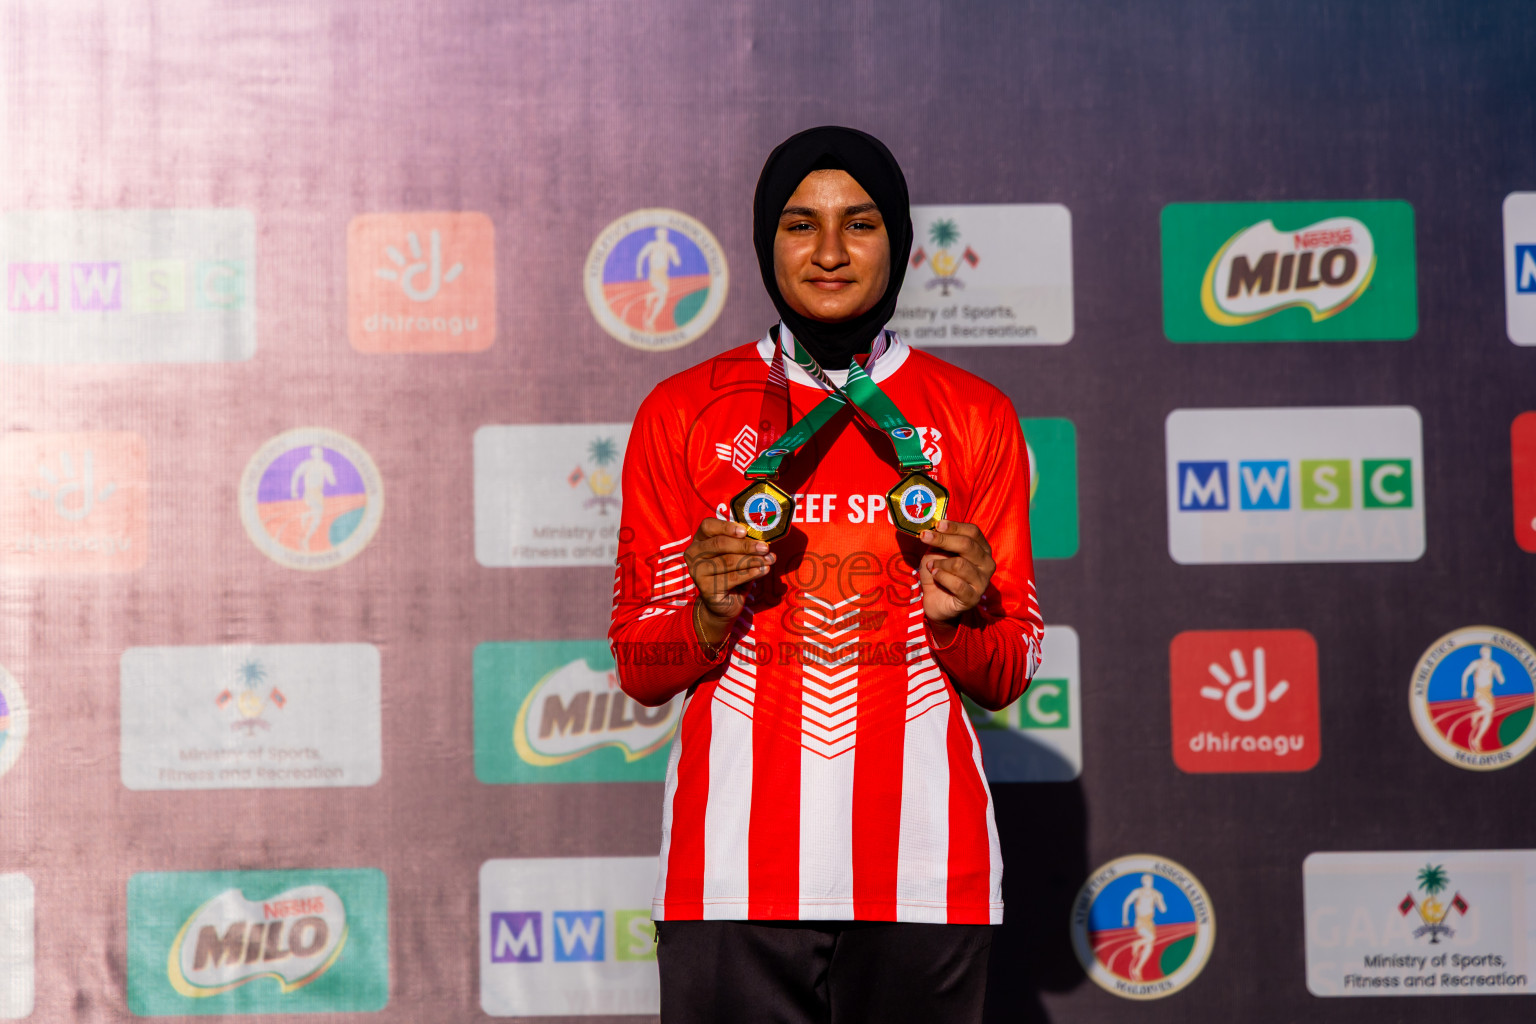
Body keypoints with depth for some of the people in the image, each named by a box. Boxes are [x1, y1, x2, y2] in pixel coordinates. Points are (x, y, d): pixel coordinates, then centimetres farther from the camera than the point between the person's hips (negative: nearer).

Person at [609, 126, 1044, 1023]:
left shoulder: (974, 417, 8)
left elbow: (1009, 677, 10)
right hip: (736, 868, 0)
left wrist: (960, 615, -10)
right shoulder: (684, 414, 6)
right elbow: (640, 672, 8)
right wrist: (713, 612, -12)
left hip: (921, 870, 1)